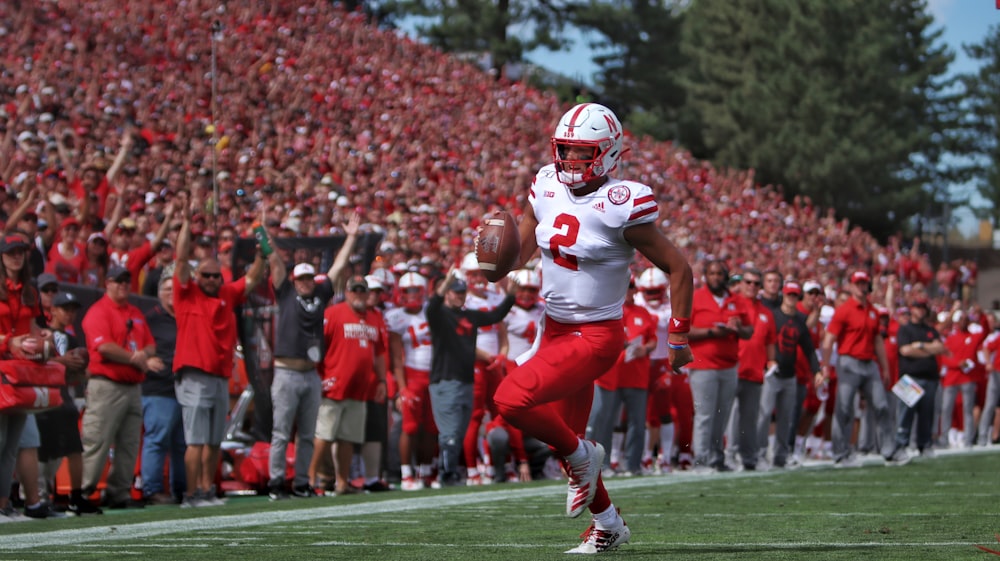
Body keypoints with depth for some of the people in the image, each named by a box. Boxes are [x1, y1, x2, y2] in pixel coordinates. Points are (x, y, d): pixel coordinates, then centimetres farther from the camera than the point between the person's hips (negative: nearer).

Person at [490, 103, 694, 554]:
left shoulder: (621, 207, -19)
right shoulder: (548, 188, -1)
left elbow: (678, 269, -11)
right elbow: (518, 253, 13)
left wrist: (678, 338, -7)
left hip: (596, 337, -7)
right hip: (556, 330, 7)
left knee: (511, 399, -24)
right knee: (562, 437, 16)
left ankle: (582, 456, 2)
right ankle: (608, 524, 37)